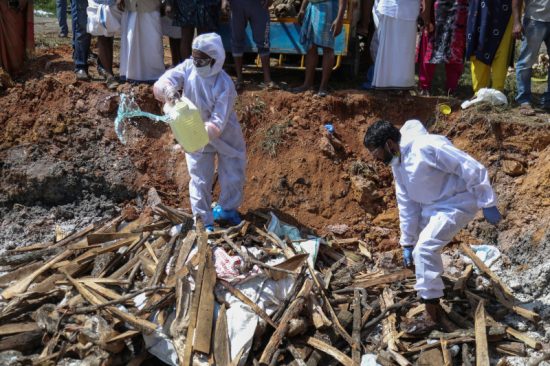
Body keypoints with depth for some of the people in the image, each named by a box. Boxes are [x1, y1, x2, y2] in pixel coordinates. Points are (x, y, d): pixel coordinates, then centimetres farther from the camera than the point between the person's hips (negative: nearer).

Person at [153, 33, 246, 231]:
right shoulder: (188, 68, -18)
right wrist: (167, 89, -49)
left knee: (233, 176, 13)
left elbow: (218, 123, -32)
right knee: (200, 180, 8)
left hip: (225, 136, -2)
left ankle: (227, 209, 40)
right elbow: (162, 82, -25)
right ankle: (204, 220, 23)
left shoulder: (224, 85, -29)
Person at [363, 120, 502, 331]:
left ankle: (431, 314, -12)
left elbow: (473, 170, -25)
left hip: (458, 202, -10)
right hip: (432, 205, 10)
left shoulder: (426, 147, -28)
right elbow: (407, 205, 10)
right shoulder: (397, 165, 2)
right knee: (418, 247, 23)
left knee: (425, 249, -21)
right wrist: (407, 243, 11)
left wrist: (488, 204, -22)